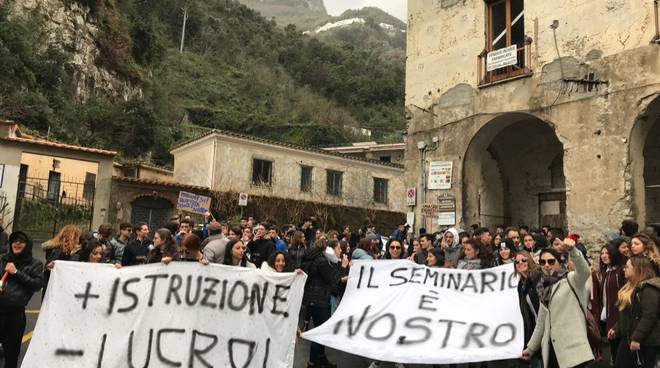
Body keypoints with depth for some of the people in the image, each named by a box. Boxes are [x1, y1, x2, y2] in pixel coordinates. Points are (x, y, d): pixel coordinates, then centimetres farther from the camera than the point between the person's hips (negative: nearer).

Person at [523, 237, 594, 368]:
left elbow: (585, 271, -25)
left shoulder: (571, 280, 0)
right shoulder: (544, 288, 18)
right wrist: (531, 348, 22)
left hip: (573, 347, -6)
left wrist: (572, 250, -40)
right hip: (552, 348, 6)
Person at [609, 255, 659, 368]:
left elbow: (649, 317, -25)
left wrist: (637, 338, -24)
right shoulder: (631, 286, 15)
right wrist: (616, 329, 17)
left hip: (646, 342, -10)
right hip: (628, 338, 10)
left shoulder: (648, 289, -18)